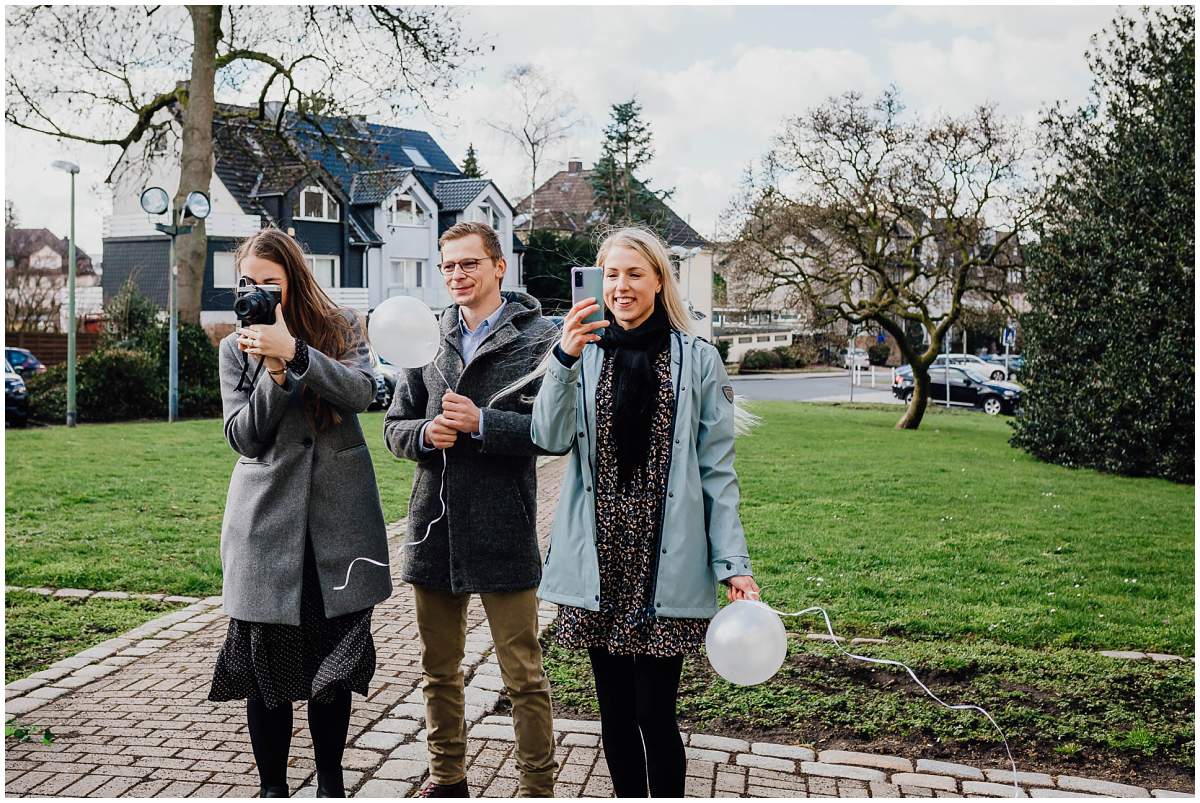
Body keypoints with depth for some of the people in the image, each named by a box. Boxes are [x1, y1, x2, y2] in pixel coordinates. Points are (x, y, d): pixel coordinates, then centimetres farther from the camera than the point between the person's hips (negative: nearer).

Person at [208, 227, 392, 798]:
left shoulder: (342, 328, 7)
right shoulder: (236, 348, 9)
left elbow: (361, 391, -12)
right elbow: (243, 436, 1)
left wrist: (294, 351, -22)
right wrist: (274, 372, -13)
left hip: (340, 516, 0)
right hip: (267, 519, 1)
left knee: (335, 661, 6)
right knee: (267, 662, 2)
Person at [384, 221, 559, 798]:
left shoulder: (537, 337, -4)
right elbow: (394, 427, 13)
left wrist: (482, 422, -19)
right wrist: (426, 433, -8)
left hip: (503, 529, -5)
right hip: (434, 529, 5)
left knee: (523, 676, 3)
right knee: (439, 669, 17)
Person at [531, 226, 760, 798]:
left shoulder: (697, 359, 2)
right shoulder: (584, 353, 7)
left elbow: (718, 471, 1)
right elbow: (551, 439, -8)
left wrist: (733, 563, -4)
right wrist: (565, 361, -22)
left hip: (667, 567, -2)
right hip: (599, 563, 2)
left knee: (655, 713, -1)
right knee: (615, 712, 12)